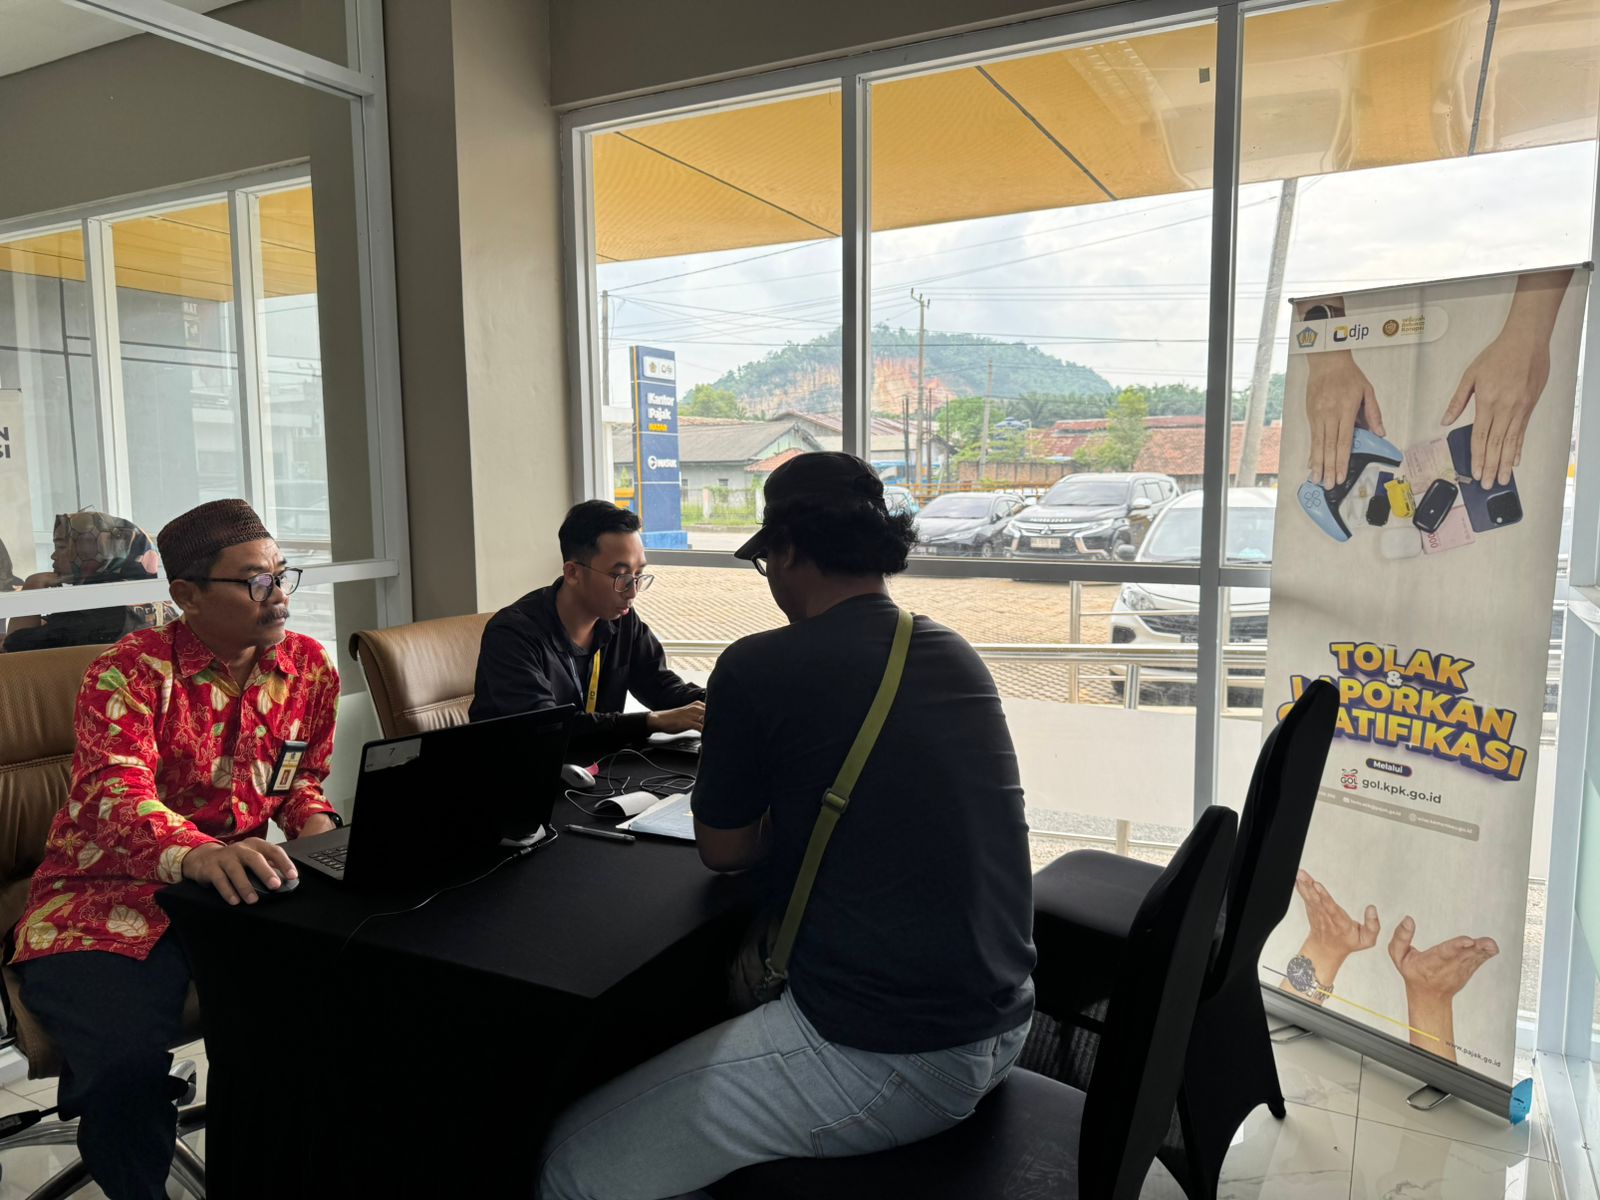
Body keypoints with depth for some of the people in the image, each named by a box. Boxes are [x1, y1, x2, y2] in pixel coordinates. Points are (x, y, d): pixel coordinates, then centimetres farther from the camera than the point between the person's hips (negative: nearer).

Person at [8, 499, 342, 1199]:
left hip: (237, 885, 4)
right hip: (109, 895, -3)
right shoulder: (131, 671, -11)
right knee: (125, 1060, -28)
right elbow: (118, 796, -27)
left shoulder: (308, 666, 4)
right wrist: (196, 855, -48)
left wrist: (317, 827, -9)